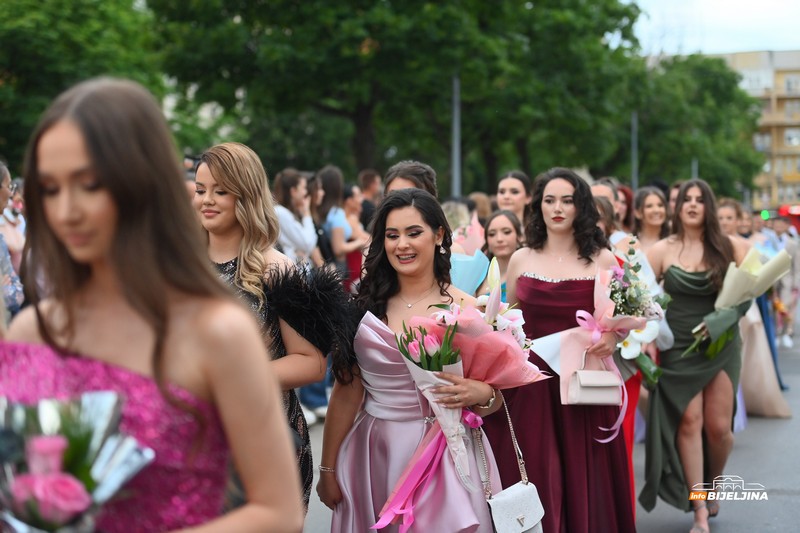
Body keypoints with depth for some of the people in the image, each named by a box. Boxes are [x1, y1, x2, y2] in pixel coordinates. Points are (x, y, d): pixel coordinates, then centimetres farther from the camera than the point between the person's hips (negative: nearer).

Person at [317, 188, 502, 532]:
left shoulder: (466, 309, -4)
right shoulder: (365, 306, -1)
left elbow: (496, 397, 1)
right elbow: (346, 392, 2)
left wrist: (480, 393, -21)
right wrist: (328, 469, 5)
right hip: (372, 455, 1)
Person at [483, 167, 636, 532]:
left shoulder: (602, 259, 2)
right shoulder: (521, 259, 7)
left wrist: (611, 337, -14)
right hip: (531, 382, 1)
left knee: (584, 476, 5)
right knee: (533, 479, 4)